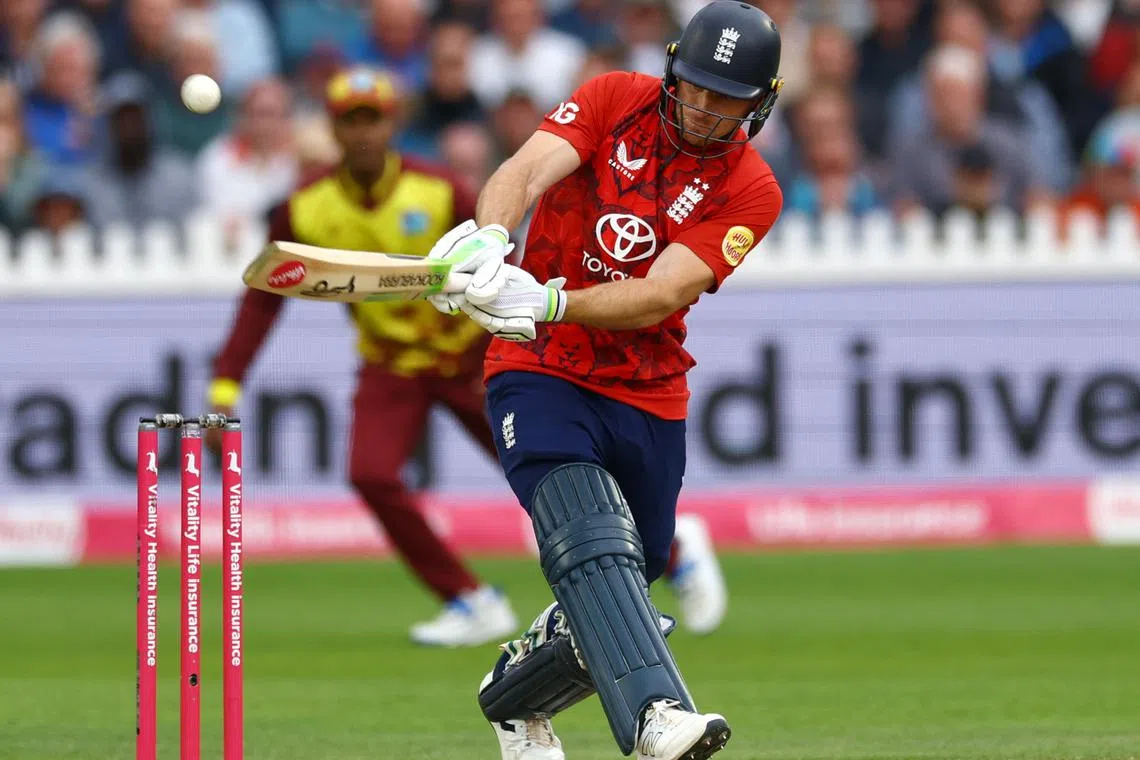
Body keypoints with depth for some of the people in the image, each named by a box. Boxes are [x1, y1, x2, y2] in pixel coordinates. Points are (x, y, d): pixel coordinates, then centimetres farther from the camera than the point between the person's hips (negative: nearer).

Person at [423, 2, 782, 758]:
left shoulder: (750, 190, -5)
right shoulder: (614, 100, -2)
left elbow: (658, 297, -18)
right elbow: (528, 168, -20)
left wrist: (546, 302, -34)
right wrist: (489, 238, -42)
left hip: (648, 400, 3)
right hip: (541, 374, -3)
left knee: (624, 581, 9)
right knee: (594, 546, -26)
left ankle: (514, 698, 37)